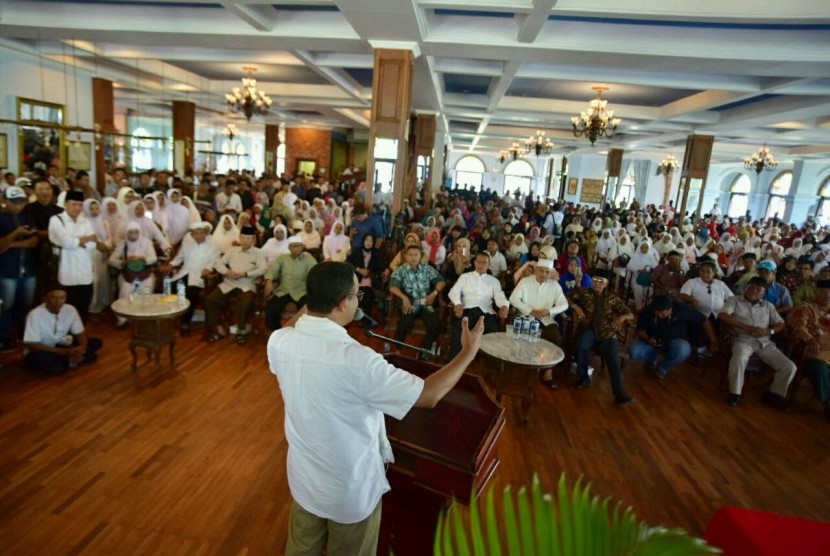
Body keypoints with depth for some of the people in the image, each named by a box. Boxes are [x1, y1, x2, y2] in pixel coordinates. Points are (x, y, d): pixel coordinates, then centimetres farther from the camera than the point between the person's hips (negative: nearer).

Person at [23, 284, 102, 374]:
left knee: (96, 342, -11)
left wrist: (82, 347, -27)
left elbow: (80, 334, -3)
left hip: (61, 346, 4)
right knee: (41, 358, -40)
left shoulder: (70, 310, -12)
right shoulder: (35, 314, -25)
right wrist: (64, 351, -32)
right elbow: (31, 345, -25)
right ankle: (70, 361, -15)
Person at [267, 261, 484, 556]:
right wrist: (468, 352, -13)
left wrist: (314, 301, 10)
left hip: (303, 478, 5)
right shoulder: (357, 360, -36)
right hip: (352, 491, -4)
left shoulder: (278, 342, -19)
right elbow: (429, 395, -25)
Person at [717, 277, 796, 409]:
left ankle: (774, 394, 13)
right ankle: (735, 393, -18)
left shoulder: (768, 305, 20)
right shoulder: (734, 300, 8)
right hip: (743, 340, -5)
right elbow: (722, 315, -9)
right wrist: (746, 327, -17)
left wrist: (768, 331, -9)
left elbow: (781, 324, 15)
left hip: (765, 342, 5)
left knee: (789, 367, -12)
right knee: (739, 359, -37)